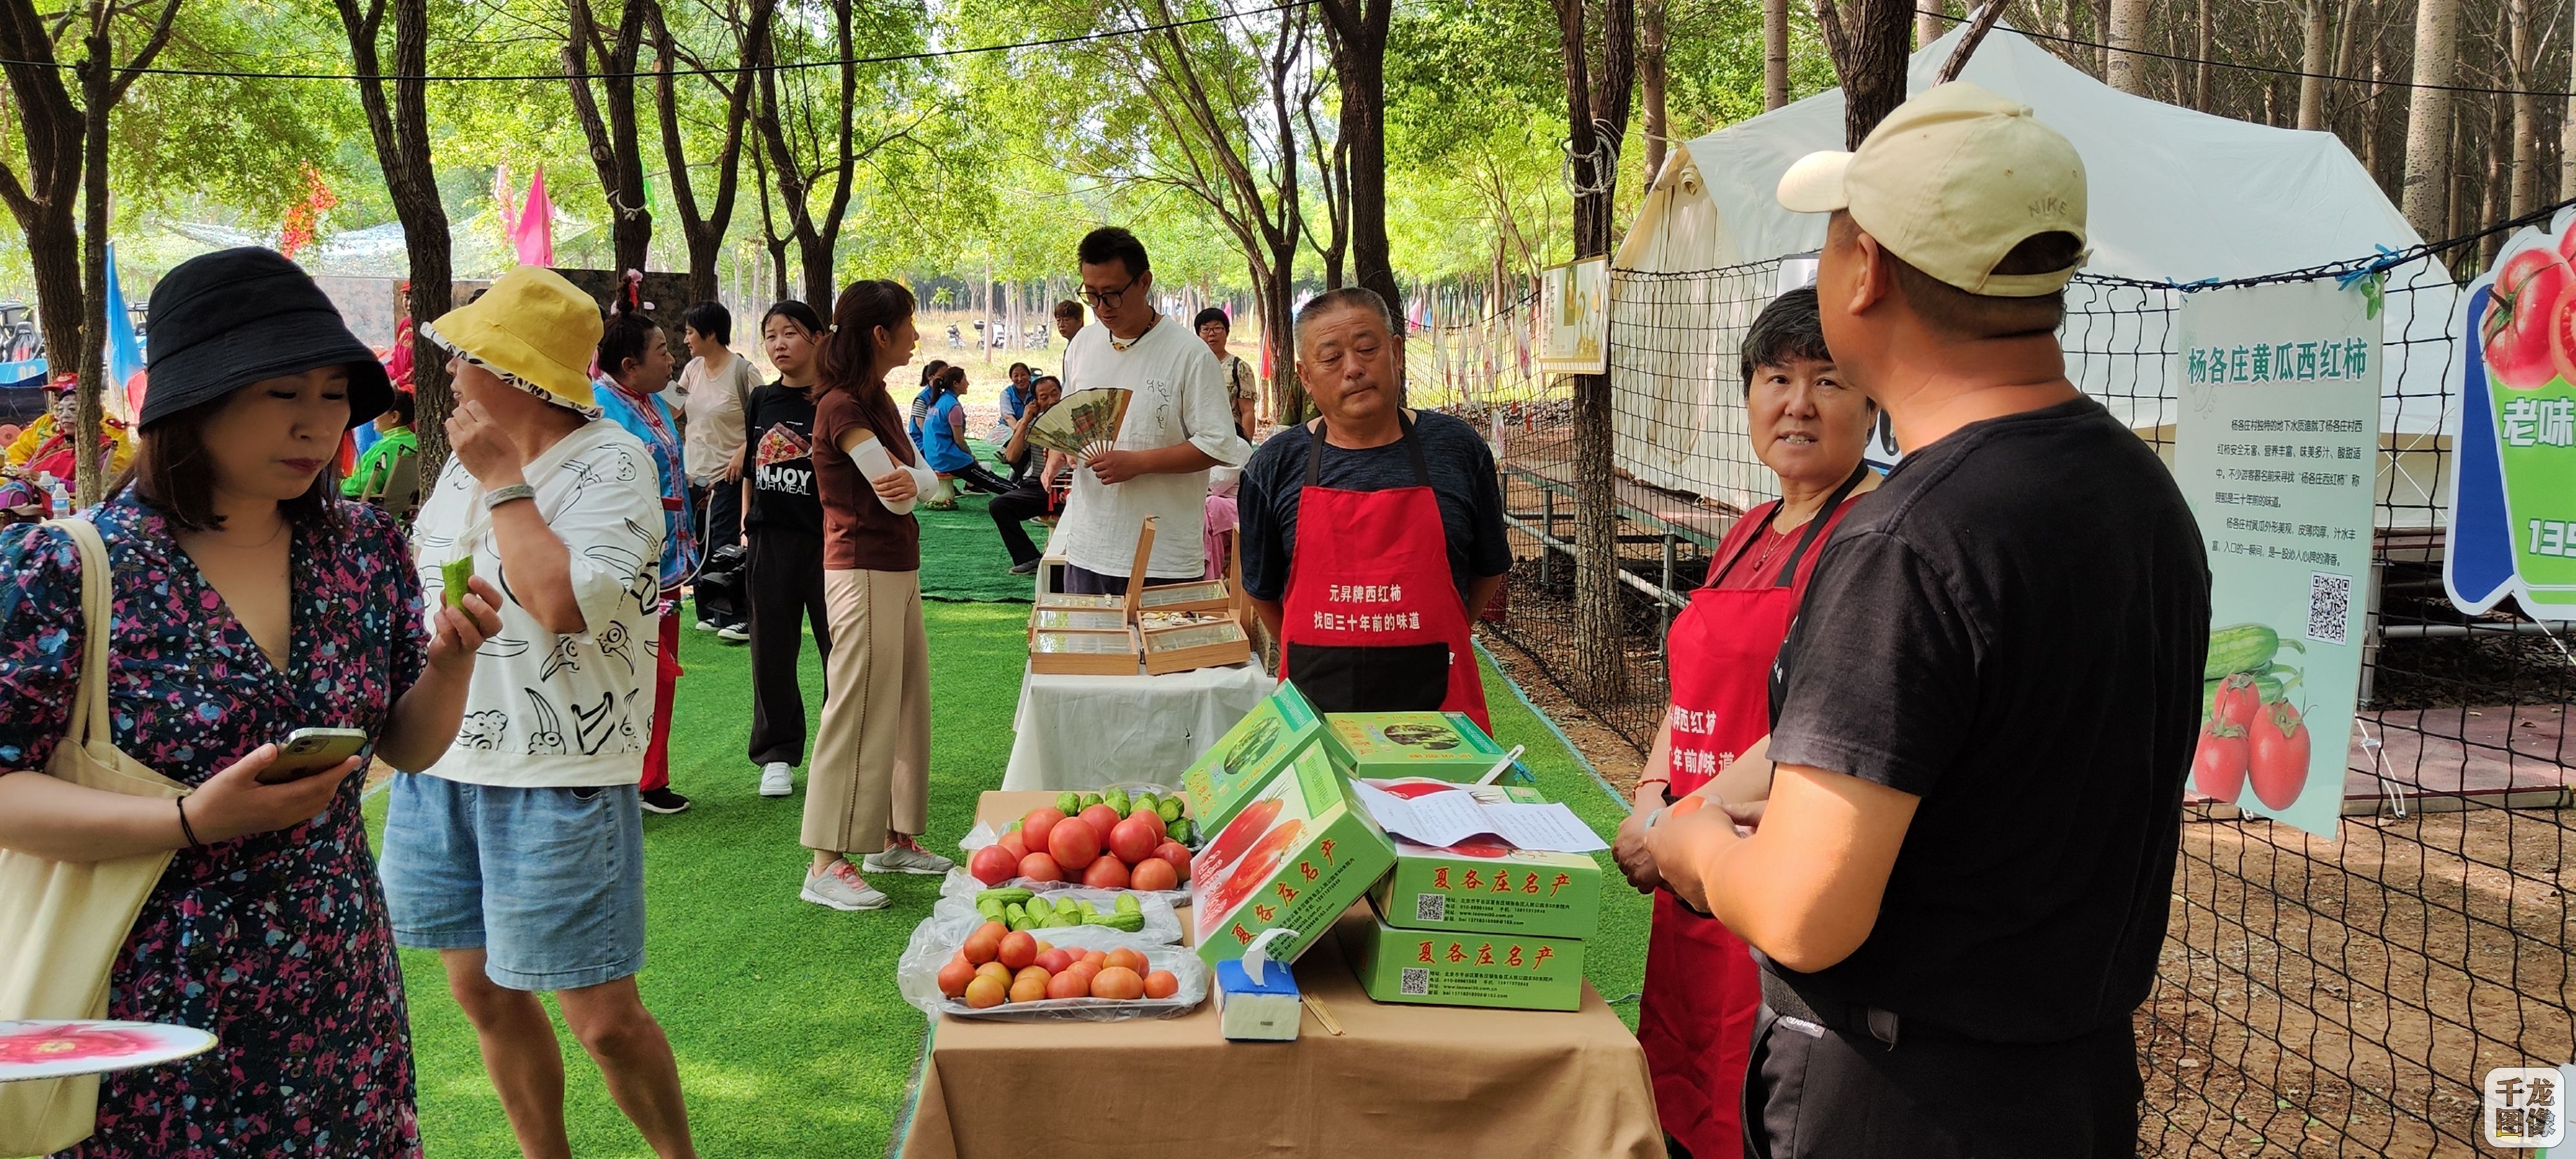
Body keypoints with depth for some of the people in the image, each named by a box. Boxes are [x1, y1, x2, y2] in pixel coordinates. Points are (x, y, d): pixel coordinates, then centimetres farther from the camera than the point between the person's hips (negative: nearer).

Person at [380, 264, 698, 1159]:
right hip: (437, 763, 8)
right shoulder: (468, 457, 11)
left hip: (555, 779, -7)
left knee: (603, 1018, -4)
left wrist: (503, 482, -17)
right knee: (484, 994, 14)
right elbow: (421, 570, 27)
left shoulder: (611, 464, -12)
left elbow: (564, 600, -26)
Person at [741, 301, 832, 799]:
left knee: (840, 646, 0)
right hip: (770, 539, 5)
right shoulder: (762, 400, 10)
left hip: (826, 538, -5)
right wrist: (747, 517, 15)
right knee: (771, 650, 9)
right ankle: (778, 754, 21)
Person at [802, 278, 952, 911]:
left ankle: (897, 839, 27)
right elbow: (895, 494, -20)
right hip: (863, 573, -10)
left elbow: (924, 477, 4)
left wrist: (913, 479, -17)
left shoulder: (880, 402, 14)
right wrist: (912, 481, 1)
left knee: (907, 708, 16)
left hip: (901, 571, 10)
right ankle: (826, 864, -2)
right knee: (858, 715, -7)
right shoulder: (842, 408, -16)